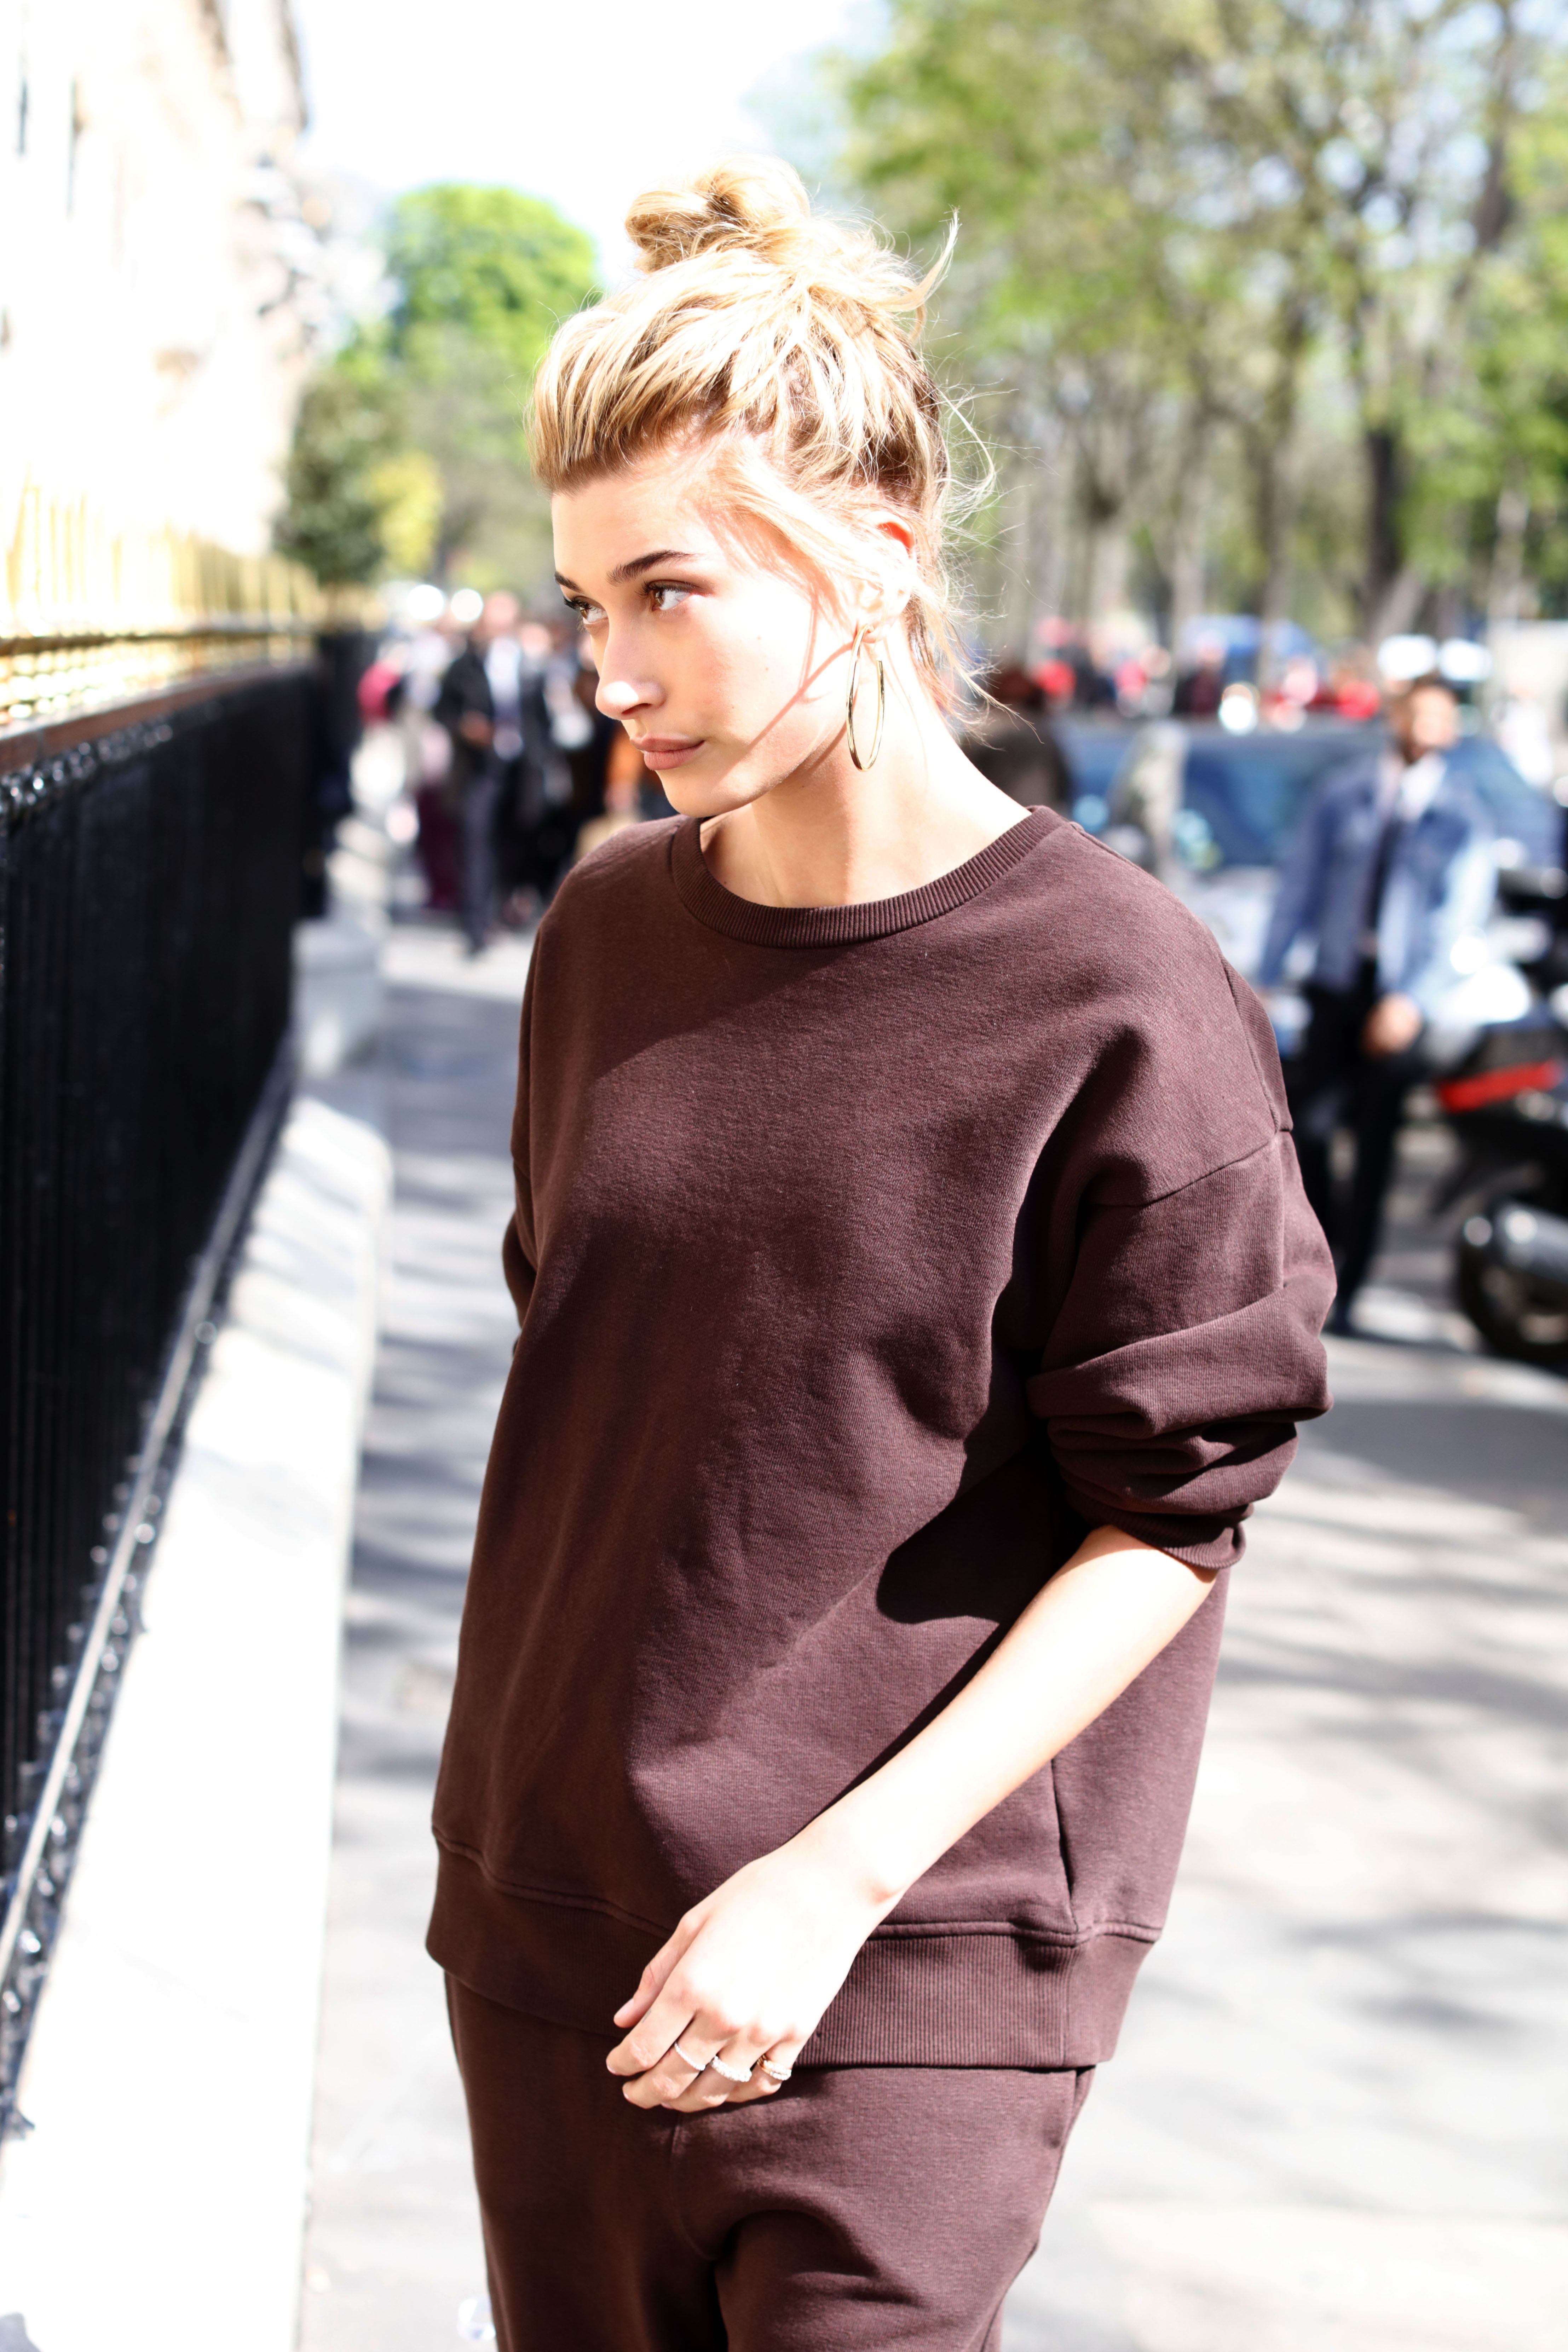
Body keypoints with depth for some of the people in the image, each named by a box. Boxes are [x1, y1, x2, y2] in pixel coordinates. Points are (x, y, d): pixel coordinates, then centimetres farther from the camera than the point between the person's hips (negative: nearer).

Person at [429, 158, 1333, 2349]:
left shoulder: (1121, 1001, -14)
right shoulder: (609, 931, 3)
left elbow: (1167, 1526, -11)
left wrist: (836, 1876, -16)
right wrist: (525, 1750, 15)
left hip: (908, 1965, -5)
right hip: (545, 1921, 5)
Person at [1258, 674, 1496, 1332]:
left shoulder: (1461, 815, 0)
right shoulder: (1346, 792, 5)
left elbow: (1461, 919, -4)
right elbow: (1299, 881, 8)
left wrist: (1414, 1000, -16)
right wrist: (1266, 977, 4)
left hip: (1403, 997, -1)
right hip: (1338, 978, 1)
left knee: (1375, 1141, -1)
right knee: (1310, 1120, -7)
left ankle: (1347, 1288, 7)